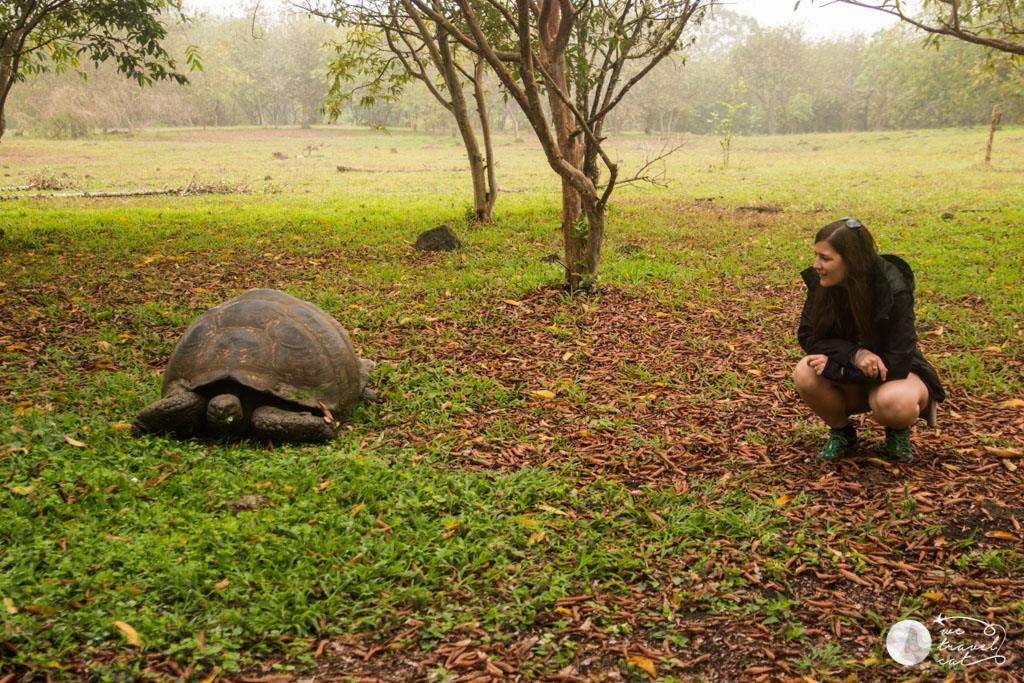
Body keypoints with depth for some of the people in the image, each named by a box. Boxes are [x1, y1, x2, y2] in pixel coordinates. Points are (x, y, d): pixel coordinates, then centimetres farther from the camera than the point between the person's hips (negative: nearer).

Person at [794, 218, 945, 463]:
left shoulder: (894, 292, -26)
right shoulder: (820, 283, -15)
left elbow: (897, 363, -25)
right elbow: (808, 337, -11)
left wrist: (832, 366, -27)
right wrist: (854, 354, -29)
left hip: (894, 373, -3)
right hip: (852, 378, 4)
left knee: (894, 403, -38)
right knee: (805, 374, -28)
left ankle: (898, 431, 2)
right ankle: (841, 432, 1)